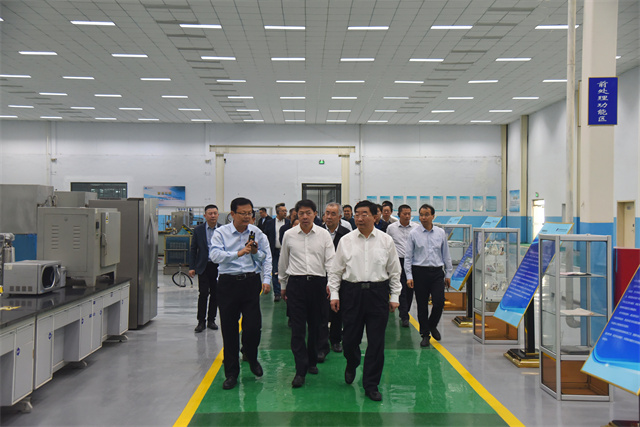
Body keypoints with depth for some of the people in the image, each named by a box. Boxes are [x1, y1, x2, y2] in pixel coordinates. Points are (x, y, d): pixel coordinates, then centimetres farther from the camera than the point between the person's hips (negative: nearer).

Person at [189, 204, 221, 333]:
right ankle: (201, 321, 3)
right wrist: (191, 267, -2)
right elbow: (193, 249, 4)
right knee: (203, 294, -6)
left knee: (215, 294, 7)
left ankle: (211, 320, 19)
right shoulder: (198, 230, 1)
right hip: (203, 266, -1)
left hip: (218, 266, 1)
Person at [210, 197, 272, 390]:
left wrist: (266, 280, -7)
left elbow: (266, 258, 9)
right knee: (229, 329, 5)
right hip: (228, 282, 0)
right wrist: (238, 253, -21)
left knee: (253, 325, -4)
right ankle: (231, 373, 19)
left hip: (251, 282, 1)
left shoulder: (257, 233, 7)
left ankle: (251, 356, 29)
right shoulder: (221, 233, 2)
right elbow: (215, 255, -12)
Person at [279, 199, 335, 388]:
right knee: (298, 328, -4)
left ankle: (312, 362, 29)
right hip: (296, 282, 0)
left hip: (317, 282, 1)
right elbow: (283, 262, 14)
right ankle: (300, 371, -1)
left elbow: (331, 260, 0)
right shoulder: (289, 235, 4)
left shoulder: (324, 234, 2)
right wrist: (283, 285, 18)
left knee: (315, 326, 10)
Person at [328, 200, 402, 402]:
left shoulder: (386, 241, 4)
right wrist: (334, 294, 1)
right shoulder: (345, 241, 4)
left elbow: (394, 272, 9)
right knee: (350, 339, 4)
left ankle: (371, 385, 16)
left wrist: (394, 297, 6)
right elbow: (336, 270, 8)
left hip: (378, 292, 0)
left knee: (377, 342, 2)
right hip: (351, 292, 0)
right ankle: (352, 365, 39)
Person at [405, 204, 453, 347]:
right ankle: (425, 334, 17)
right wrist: (409, 276, -7)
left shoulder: (440, 233, 6)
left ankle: (432, 326, 24)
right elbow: (408, 256, -1)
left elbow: (446, 254, 13)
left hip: (437, 272, 2)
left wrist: (448, 273, 11)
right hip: (420, 272, -1)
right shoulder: (414, 233, -1)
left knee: (439, 303, -5)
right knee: (422, 305, 4)